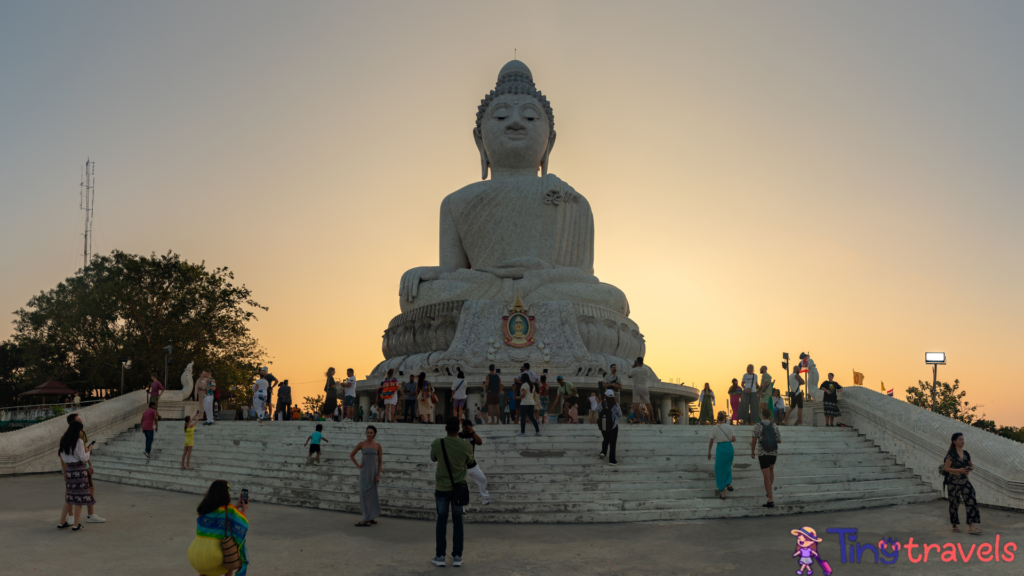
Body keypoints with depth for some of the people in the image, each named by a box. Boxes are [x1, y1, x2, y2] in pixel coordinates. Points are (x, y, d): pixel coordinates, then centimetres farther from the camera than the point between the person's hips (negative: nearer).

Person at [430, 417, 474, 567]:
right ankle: (457, 557, 13)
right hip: (459, 487, 1)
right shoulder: (466, 446, -13)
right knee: (457, 522, 10)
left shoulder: (437, 444, -15)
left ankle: (440, 556, 13)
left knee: (441, 521, 10)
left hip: (442, 487, 0)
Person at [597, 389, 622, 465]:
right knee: (612, 443, 8)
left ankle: (603, 452, 3)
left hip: (603, 427, 2)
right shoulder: (615, 405, -14)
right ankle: (612, 460, 10)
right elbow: (620, 415, -1)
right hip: (613, 427, -2)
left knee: (605, 440, 25)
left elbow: (598, 414, 2)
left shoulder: (601, 404, -10)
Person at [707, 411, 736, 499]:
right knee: (727, 467, 31)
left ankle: (722, 494, 2)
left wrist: (709, 453, 13)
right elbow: (734, 439, -1)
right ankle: (729, 484, 13)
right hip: (730, 448, 2)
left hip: (720, 449, -2)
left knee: (720, 471, 7)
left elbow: (710, 442, 2)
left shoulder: (714, 428, -1)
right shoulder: (729, 427, 1)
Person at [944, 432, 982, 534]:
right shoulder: (951, 454, -10)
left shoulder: (966, 453, 7)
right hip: (954, 482, -5)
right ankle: (954, 525, 21)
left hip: (964, 481, 5)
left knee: (971, 501, -8)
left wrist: (969, 470, -3)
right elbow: (946, 468, -12)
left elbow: (971, 465, 20)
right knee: (954, 503, 5)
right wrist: (959, 470, -23)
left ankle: (971, 527, -8)